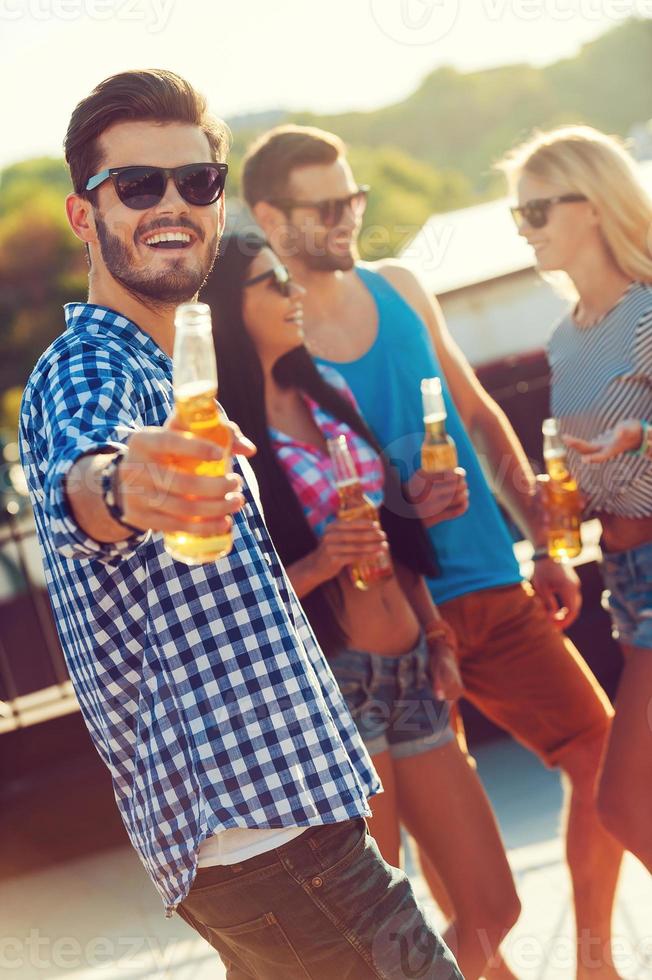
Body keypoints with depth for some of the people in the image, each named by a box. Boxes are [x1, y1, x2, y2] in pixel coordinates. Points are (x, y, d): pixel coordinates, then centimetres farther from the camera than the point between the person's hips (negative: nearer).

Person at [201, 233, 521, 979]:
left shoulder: (325, 392, 10)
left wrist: (439, 635, 13)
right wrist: (316, 565, -24)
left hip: (411, 673, 7)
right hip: (331, 684, -7)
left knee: (492, 910, 10)